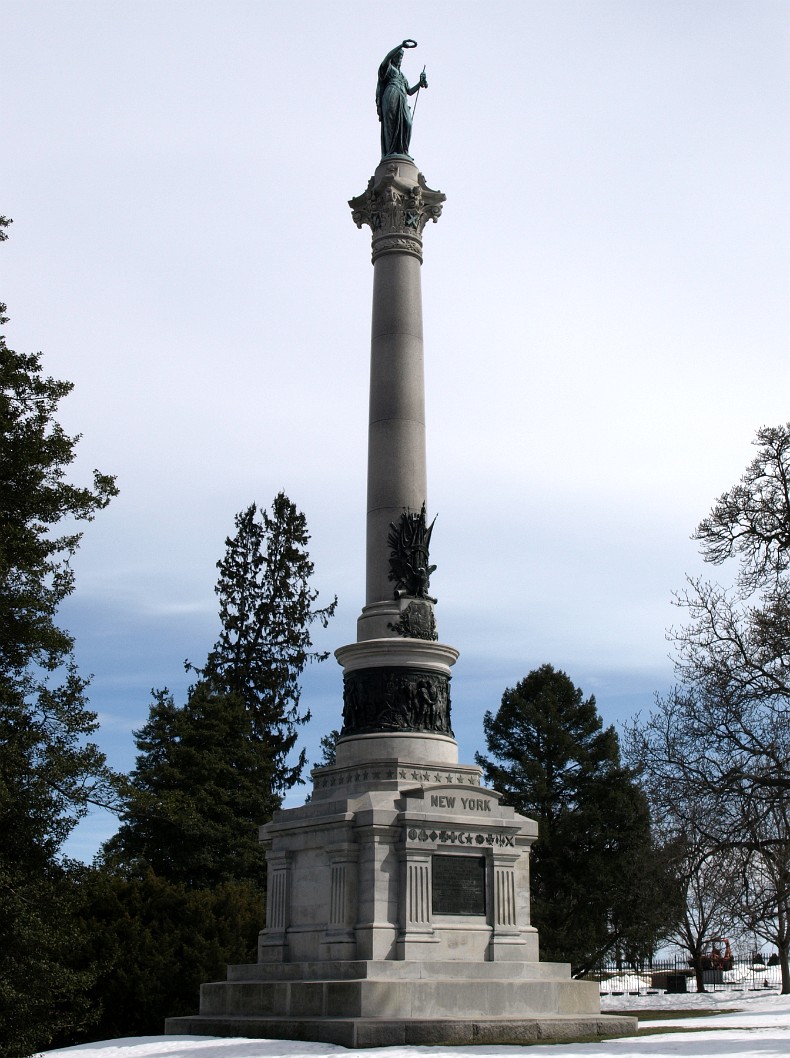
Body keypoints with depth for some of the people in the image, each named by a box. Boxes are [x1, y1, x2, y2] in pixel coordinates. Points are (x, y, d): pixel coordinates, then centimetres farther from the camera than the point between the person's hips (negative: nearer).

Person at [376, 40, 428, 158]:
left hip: (402, 102, 6)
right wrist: (402, 45, -15)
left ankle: (402, 151, -22)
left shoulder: (402, 76, 37)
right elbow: (387, 57, -7)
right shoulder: (388, 68, 17)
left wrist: (420, 83, 15)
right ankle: (390, 151, -26)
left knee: (406, 124, -15)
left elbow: (410, 92, 30)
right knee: (391, 124, -18)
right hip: (391, 96, -6)